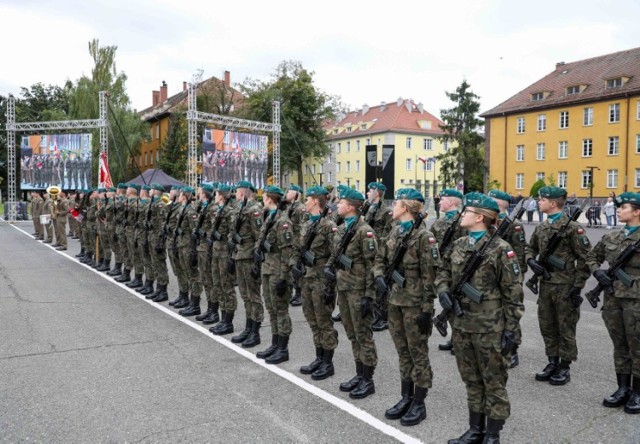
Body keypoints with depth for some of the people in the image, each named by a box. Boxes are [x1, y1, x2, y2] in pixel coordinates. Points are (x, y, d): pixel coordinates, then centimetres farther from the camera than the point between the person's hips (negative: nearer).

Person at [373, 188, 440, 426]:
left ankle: (419, 404, 19)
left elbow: (430, 275, -16)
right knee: (403, 352, 16)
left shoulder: (423, 236, -14)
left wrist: (427, 309, -17)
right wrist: (379, 276, -5)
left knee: (418, 353, 6)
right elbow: (380, 259, 16)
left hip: (414, 303, -7)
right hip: (395, 300, 7)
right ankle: (406, 397, 30)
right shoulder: (394, 232, 8)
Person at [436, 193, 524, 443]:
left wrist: (510, 330, -12)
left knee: (494, 382, 9)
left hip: (489, 329, -6)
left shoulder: (500, 250, -13)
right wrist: (443, 290, -4)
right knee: (471, 380, 18)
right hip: (461, 326, 6)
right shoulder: (457, 246, 5)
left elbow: (513, 294, -11)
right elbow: (443, 272, 18)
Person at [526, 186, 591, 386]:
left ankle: (565, 368, 17)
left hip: (565, 286, -7)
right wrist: (531, 260, -2)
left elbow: (585, 258, -11)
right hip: (546, 284, 7)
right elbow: (530, 248, 21)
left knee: (565, 328, 5)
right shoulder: (541, 227, 9)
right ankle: (552, 362, 28)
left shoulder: (572, 227, -12)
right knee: (547, 326, 14)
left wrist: (578, 286, -14)